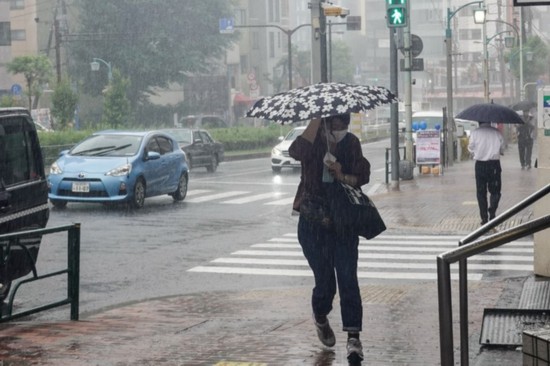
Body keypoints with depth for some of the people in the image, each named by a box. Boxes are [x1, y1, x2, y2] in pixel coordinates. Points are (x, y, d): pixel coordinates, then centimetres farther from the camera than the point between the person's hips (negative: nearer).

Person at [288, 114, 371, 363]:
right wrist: (315, 123, -35)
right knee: (325, 281, 4)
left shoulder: (351, 143, -1)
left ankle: (353, 337, -9)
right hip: (313, 223, -1)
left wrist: (343, 176, -19)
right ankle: (320, 319, 35)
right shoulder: (312, 142, -9)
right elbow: (295, 151, -32)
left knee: (348, 278, -9)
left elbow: (363, 176, 1)